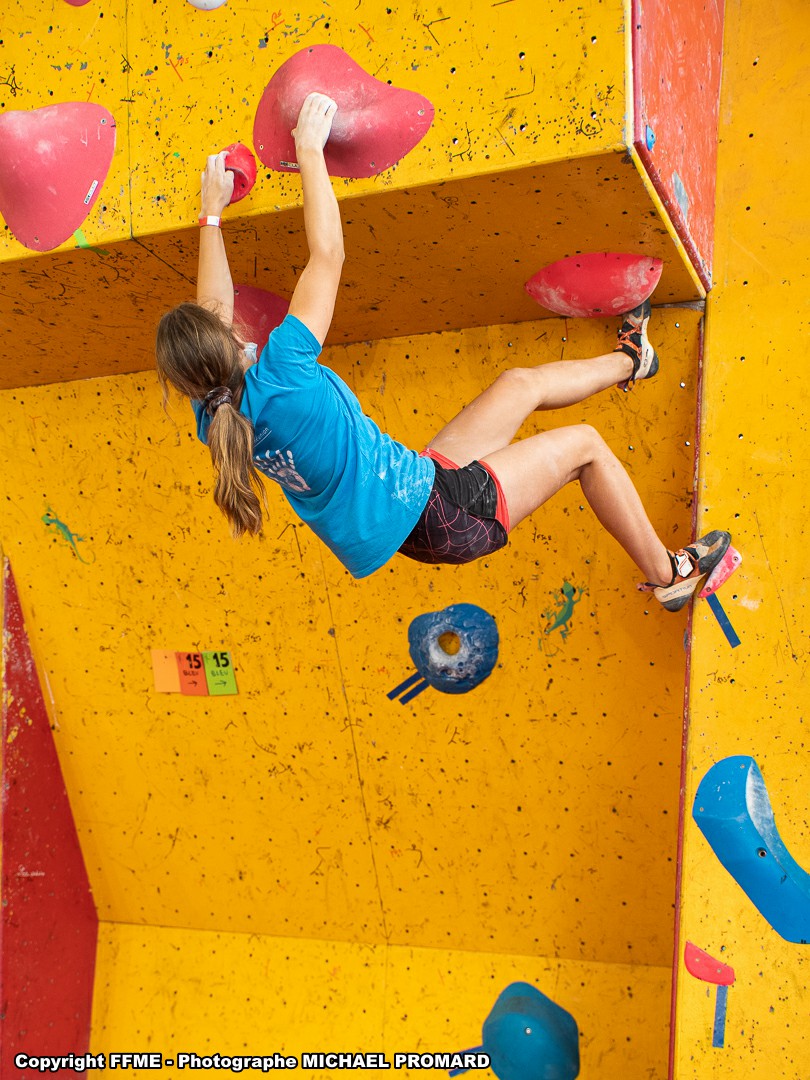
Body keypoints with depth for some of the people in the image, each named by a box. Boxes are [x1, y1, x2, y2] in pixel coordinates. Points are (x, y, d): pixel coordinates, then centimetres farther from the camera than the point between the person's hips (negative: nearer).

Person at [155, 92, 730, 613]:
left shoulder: (216, 419, -6)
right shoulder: (277, 374, -29)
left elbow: (212, 310, 11)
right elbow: (328, 253, -21)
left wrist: (212, 213, 16)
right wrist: (309, 148, -8)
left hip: (411, 500, 9)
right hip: (436, 515, -9)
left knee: (520, 383, 17)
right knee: (584, 444, 6)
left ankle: (630, 360, 44)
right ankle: (668, 573, 26)